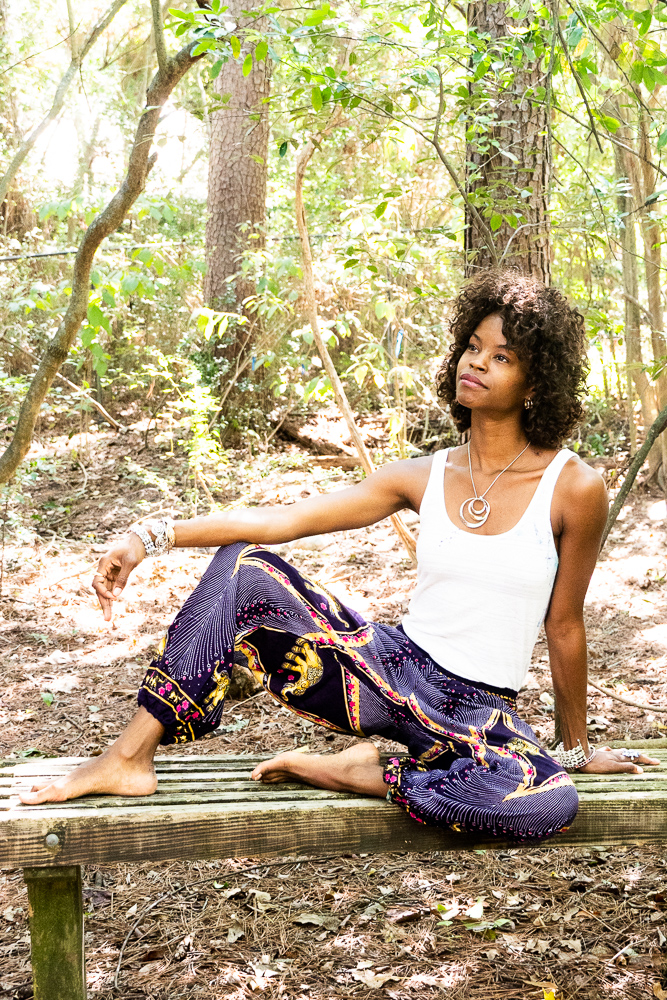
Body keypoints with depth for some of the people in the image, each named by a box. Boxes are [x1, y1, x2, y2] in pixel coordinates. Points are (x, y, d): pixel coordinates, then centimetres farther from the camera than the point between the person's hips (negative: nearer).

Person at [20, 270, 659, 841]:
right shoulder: (427, 477, 3)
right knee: (243, 567, -16)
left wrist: (577, 747, 10)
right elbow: (284, 519, -5)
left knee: (548, 805, -37)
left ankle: (359, 775, -15)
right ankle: (131, 757, -11)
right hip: (390, 667, 3)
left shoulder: (573, 489, -7)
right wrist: (152, 537, -14)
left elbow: (564, 627, 1)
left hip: (480, 709, -2)